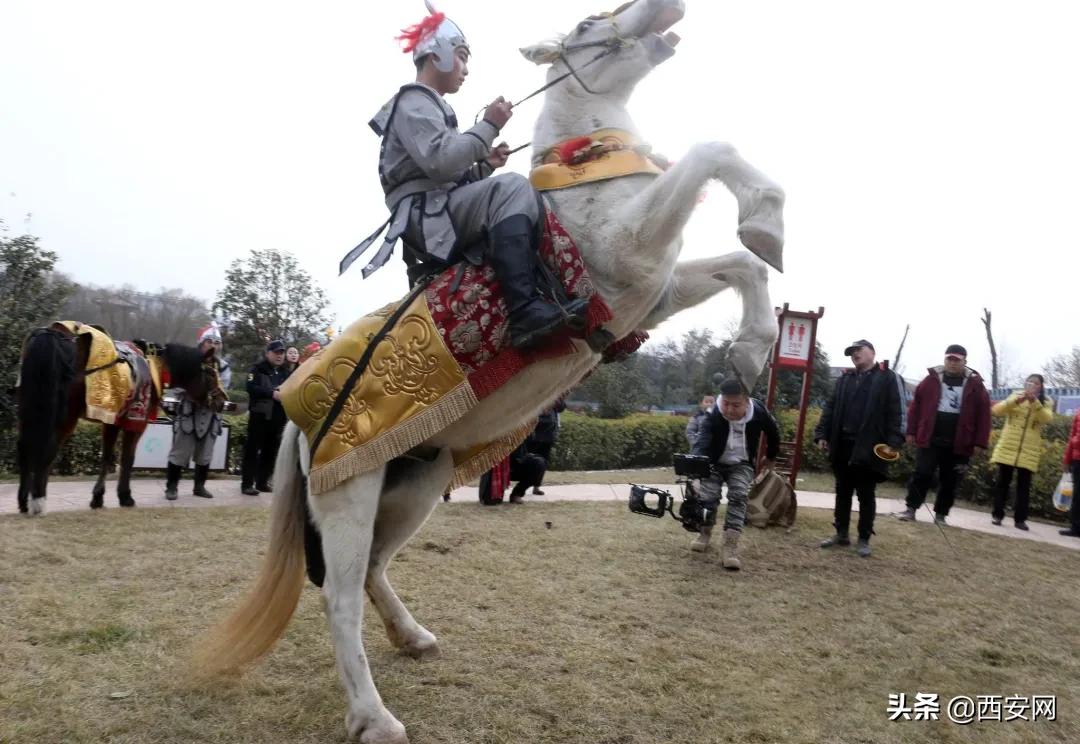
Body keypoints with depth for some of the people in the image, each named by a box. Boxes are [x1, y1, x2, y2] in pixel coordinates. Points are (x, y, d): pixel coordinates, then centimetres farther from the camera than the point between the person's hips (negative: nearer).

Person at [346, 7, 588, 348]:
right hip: (424, 218, -10)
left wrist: (485, 165, 9)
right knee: (513, 188, -31)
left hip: (442, 219, 10)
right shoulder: (412, 100, -1)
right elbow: (438, 160, -20)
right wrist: (489, 126, -9)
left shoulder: (429, 106, 29)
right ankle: (526, 311, -45)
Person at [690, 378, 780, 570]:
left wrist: (770, 458, 15)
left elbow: (773, 432, 2)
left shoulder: (759, 412, -20)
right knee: (707, 496, -14)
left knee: (738, 496, -20)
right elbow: (702, 441, -44)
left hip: (742, 465, 1)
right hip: (714, 464, -1)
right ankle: (705, 532, 17)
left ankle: (730, 547, -21)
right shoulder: (713, 415, -29)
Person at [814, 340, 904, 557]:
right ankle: (841, 533, 24)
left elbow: (894, 412, -7)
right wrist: (822, 434, 2)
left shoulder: (886, 377, -1)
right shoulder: (845, 378, 13)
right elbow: (831, 408, 11)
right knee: (843, 491, 13)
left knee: (866, 495, 5)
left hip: (869, 447, -5)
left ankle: (864, 539, 15)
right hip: (843, 445, 5)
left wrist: (893, 441, -15)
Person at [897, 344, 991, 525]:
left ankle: (940, 514, 21)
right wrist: (911, 432, 0)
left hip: (958, 443, 1)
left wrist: (980, 442, -5)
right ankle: (911, 508, 8)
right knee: (922, 474, -1)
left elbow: (983, 414, 0)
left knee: (950, 481, 9)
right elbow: (916, 405, 4)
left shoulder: (974, 384, 2)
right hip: (930, 438, -1)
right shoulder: (932, 378, 3)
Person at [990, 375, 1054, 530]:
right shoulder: (1015, 396, 8)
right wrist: (1016, 401, -19)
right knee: (1003, 482, 3)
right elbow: (997, 410, -5)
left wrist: (1035, 402, -24)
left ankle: (1020, 519, 6)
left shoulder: (1046, 402, 7)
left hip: (1029, 452, 0)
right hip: (1007, 448, 0)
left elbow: (1047, 419, -12)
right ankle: (997, 515, 9)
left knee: (1024, 486, 2)